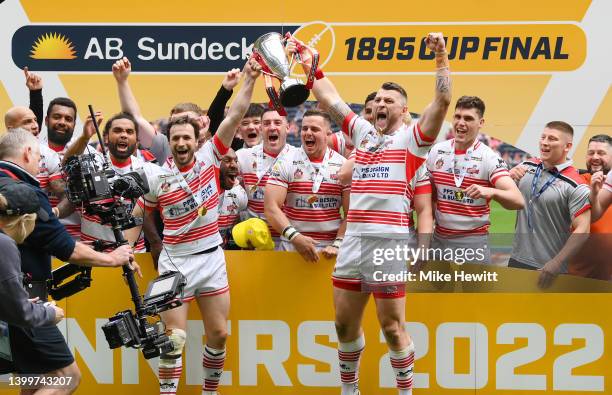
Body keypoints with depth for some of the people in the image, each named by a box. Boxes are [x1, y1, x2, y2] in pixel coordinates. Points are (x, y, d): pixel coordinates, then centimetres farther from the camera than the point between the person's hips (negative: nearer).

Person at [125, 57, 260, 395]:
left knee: (219, 334, 5)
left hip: (212, 257, 2)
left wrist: (249, 80, -14)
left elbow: (234, 117, -7)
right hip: (175, 262, -2)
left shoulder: (209, 158, -2)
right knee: (174, 338, -4)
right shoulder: (156, 178, -4)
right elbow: (136, 218, 7)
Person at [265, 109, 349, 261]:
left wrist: (337, 245, -12)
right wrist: (295, 237, -20)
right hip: (292, 247, 0)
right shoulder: (285, 163, 1)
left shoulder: (343, 166, 3)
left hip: (330, 251, 0)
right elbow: (271, 207, -8)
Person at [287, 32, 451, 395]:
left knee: (392, 327, -2)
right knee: (345, 323, 11)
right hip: (353, 239, 6)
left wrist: (441, 57, -14)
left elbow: (443, 100, -8)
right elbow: (330, 100, 23)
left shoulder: (412, 138, 3)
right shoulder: (363, 132, 17)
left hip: (390, 242, -5)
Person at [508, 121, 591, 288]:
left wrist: (556, 263, -24)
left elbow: (582, 230, -17)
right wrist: (509, 177, -5)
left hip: (549, 269, -6)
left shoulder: (576, 186, -14)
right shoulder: (527, 167, 4)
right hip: (517, 260, 6)